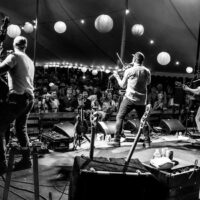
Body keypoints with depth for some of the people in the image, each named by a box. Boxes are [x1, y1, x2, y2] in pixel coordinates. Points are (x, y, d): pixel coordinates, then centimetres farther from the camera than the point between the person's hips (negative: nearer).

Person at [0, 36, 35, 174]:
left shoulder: (14, 56, -3)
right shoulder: (30, 61, 21)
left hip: (17, 97, -8)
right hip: (30, 98, 8)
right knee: (21, 128, 17)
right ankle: (26, 160, 22)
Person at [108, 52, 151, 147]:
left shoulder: (129, 71, -7)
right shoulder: (147, 71, 2)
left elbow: (122, 85, 2)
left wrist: (117, 76, 19)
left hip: (130, 98, -4)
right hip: (141, 100, 4)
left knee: (120, 117, 5)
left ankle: (116, 140, 2)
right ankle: (147, 141, 17)